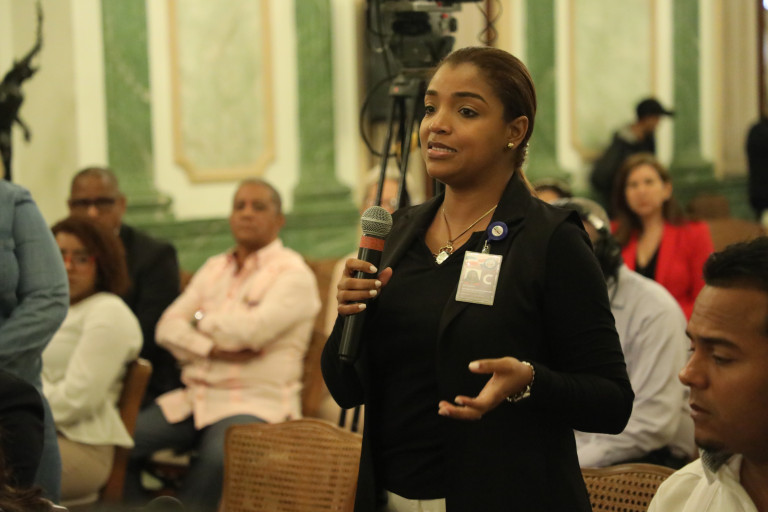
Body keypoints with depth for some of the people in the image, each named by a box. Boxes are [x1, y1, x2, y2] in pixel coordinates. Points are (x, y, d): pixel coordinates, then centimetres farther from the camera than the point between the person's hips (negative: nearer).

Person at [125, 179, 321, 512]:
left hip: (257, 401, -6)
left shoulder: (293, 272, -1)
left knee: (219, 457, -37)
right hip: (195, 397, 6)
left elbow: (250, 331, -16)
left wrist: (201, 317, 3)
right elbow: (168, 327, 9)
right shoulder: (214, 269, 19)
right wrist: (213, 349, -11)